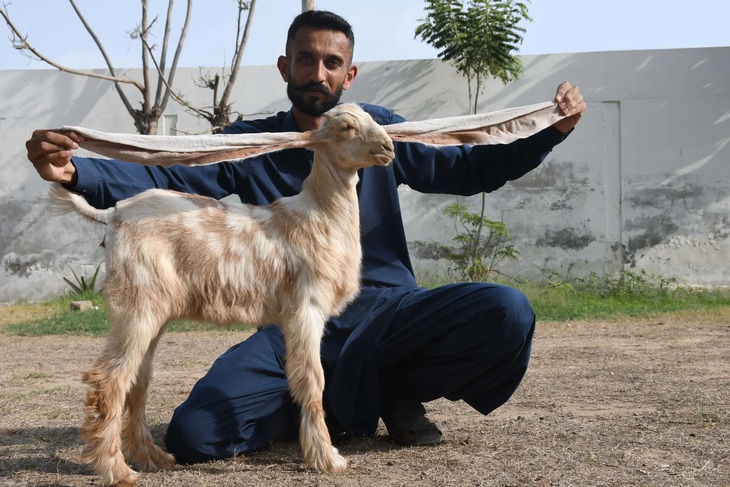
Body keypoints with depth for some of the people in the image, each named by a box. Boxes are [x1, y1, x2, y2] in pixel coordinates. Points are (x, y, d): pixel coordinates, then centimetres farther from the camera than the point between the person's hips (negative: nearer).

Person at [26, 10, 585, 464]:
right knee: (194, 434, -23)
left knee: (507, 312, -27)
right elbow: (165, 179, -5)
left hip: (387, 309, 1)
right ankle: (355, 401, 2)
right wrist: (73, 171, -22)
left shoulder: (379, 130, 11)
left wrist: (550, 131, -2)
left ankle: (393, 391, 1)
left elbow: (466, 169, 12)